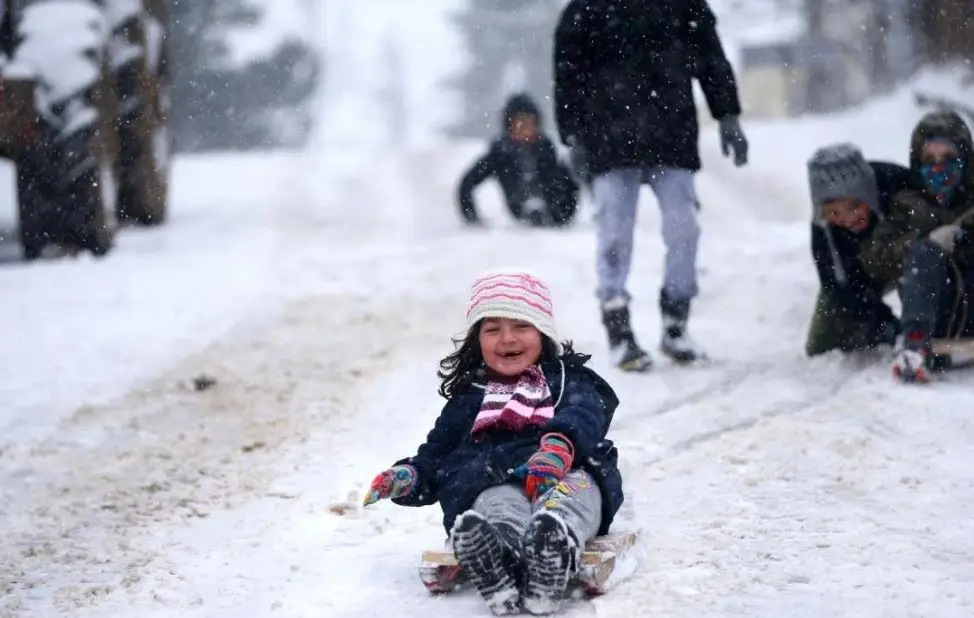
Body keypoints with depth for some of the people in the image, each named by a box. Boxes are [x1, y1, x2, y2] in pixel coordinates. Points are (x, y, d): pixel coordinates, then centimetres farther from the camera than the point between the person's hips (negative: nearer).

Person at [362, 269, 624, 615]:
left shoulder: (568, 379, 25)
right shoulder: (468, 398, 34)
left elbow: (584, 415, 2)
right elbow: (436, 455, 32)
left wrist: (559, 445, -24)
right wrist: (409, 477, 5)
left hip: (567, 473, 0)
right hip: (494, 481, 0)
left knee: (576, 487, -38)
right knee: (497, 503, -38)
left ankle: (556, 539, -72)